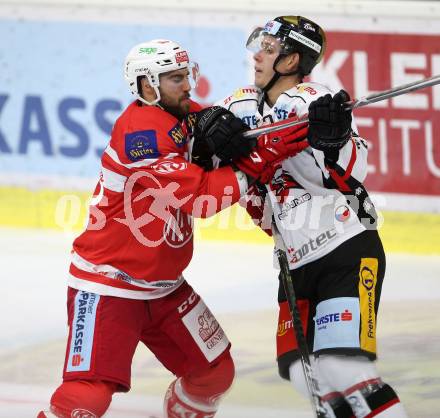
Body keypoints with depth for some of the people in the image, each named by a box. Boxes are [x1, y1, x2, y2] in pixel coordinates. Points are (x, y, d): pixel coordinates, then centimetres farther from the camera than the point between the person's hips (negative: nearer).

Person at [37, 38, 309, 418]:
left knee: (216, 371, 15)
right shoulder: (141, 132, -24)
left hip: (164, 287, 9)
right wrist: (263, 161, -27)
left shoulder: (188, 116, 3)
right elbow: (199, 197, -26)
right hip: (107, 285, -9)